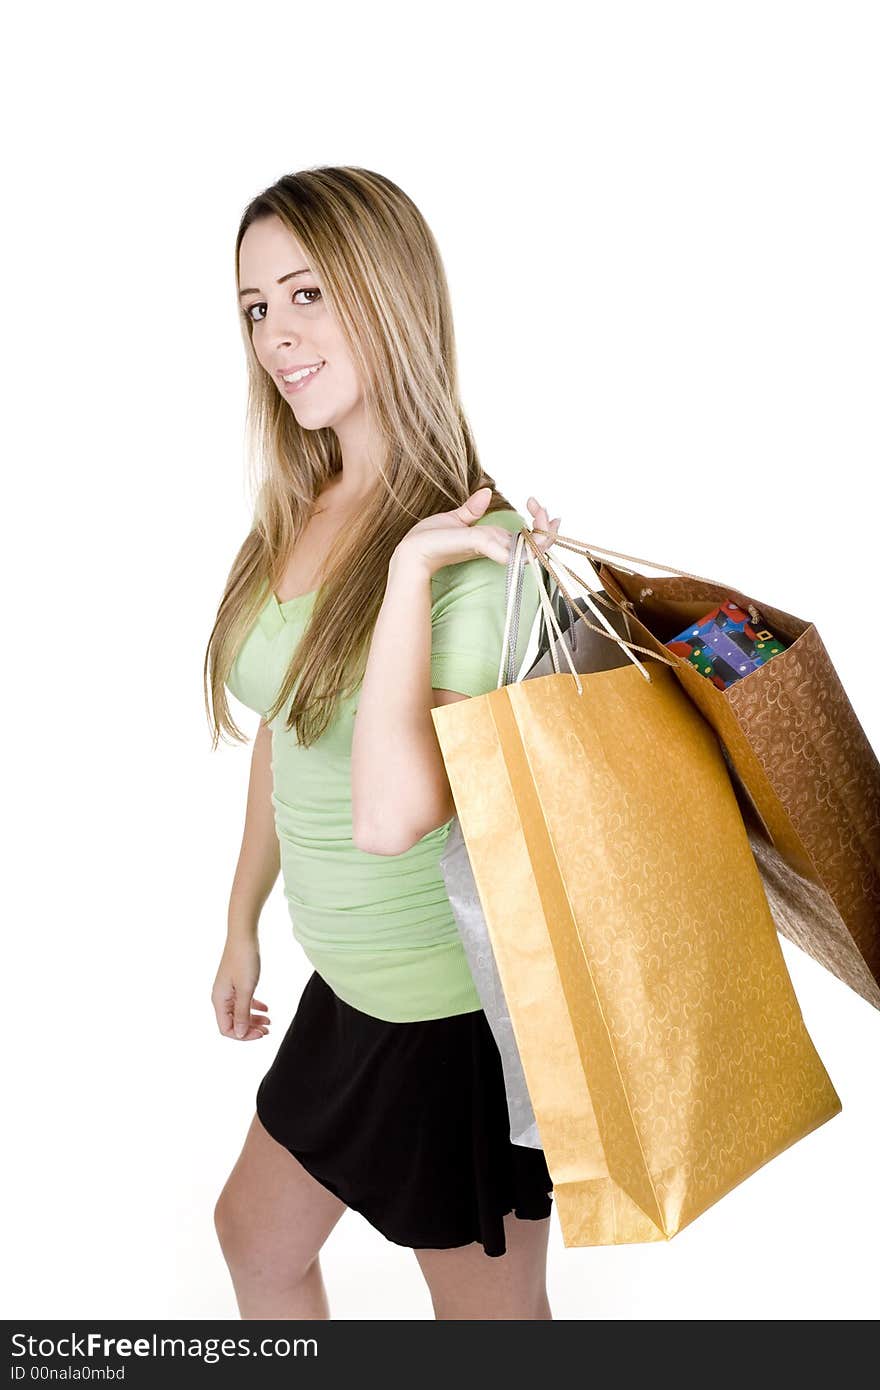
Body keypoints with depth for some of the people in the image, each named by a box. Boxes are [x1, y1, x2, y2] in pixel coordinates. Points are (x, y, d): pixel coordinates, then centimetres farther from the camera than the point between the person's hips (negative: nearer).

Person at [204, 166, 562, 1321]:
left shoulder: (475, 545, -24)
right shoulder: (295, 515, 0)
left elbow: (393, 814, -32)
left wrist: (412, 570, -34)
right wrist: (244, 922, 19)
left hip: (457, 1004, -7)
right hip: (350, 983, 8)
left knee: (488, 1308, 17)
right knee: (256, 1234, 28)